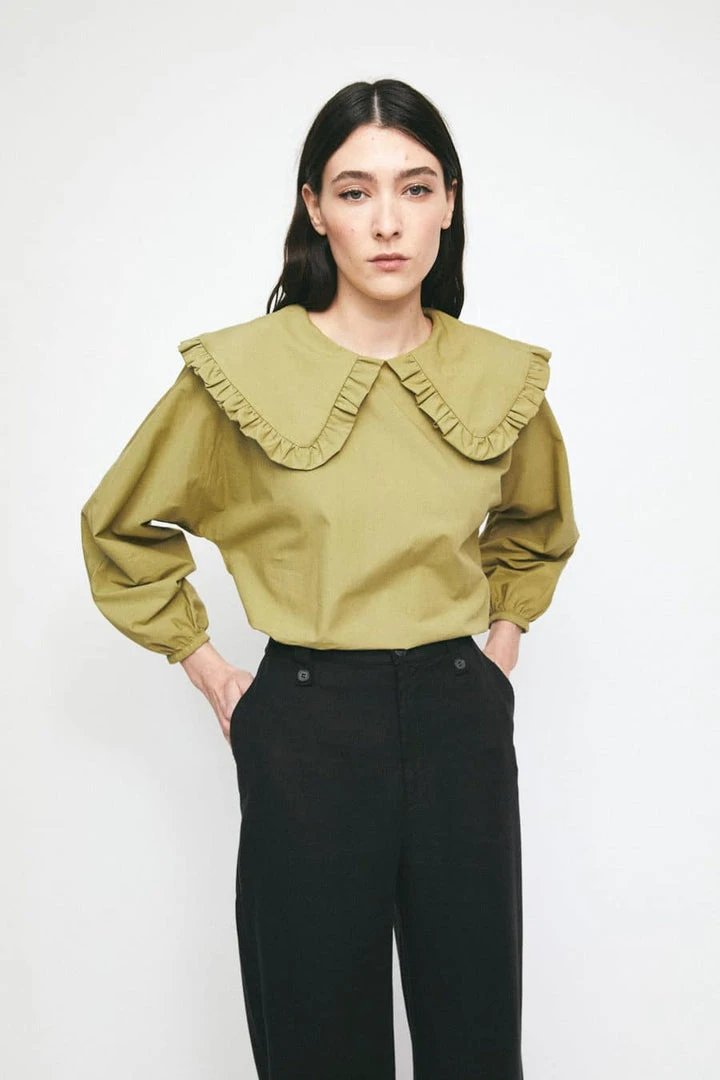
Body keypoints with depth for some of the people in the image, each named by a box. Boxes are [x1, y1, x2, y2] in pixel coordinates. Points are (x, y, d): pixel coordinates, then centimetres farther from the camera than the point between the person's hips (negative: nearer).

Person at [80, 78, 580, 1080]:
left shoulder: (504, 378, 1)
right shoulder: (240, 373, -9)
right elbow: (121, 530, 5)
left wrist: (502, 643, 11)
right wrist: (211, 675, 2)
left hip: (462, 722, 3)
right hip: (307, 725, -2)